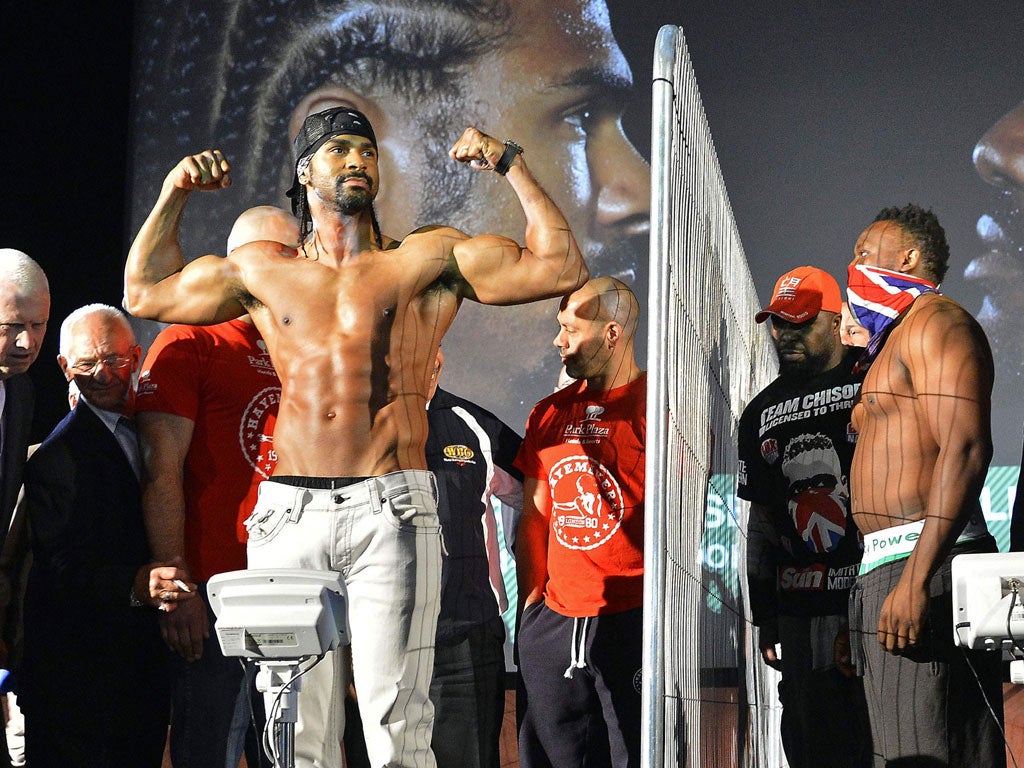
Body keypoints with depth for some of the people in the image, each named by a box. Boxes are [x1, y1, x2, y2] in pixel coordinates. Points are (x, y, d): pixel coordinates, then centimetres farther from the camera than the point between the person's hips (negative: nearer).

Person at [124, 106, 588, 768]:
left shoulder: (430, 259, 11)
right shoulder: (264, 270, 18)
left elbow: (562, 268, 4)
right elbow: (145, 293, 30)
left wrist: (511, 165, 5)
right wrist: (176, 193, 23)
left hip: (390, 513, -2)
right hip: (289, 514, 3)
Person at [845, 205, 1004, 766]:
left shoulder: (935, 322, -3)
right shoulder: (894, 343, 28)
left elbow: (966, 449, -17)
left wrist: (916, 579, -25)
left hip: (922, 564, -10)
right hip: (884, 570, 10)